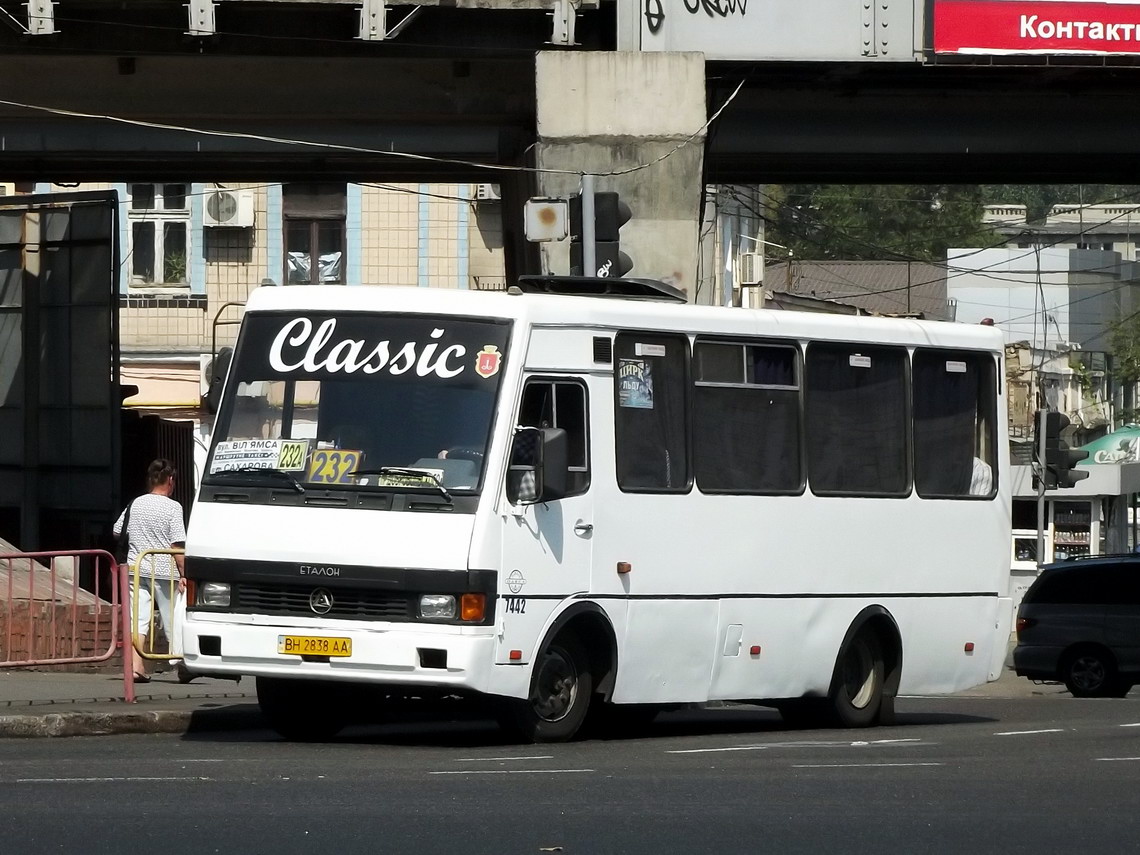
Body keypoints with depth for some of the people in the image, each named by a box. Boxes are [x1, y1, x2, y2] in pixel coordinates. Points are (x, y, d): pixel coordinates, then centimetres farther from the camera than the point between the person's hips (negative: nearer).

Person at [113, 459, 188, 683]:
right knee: (173, 620, 7)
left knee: (137, 619, 0)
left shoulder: (135, 504, 7)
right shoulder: (172, 507, -7)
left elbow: (117, 532, 16)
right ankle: (182, 663, 5)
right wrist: (182, 574, -10)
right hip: (164, 571, -3)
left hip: (135, 569, 3)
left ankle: (136, 666, -10)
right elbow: (177, 544, -11)